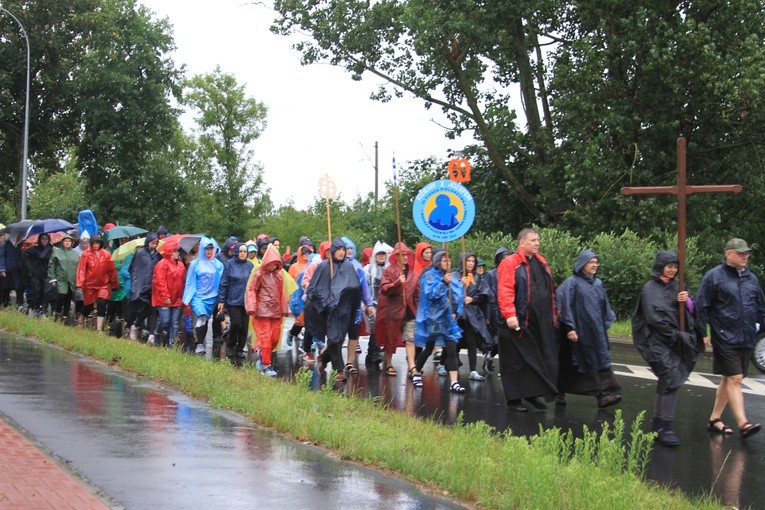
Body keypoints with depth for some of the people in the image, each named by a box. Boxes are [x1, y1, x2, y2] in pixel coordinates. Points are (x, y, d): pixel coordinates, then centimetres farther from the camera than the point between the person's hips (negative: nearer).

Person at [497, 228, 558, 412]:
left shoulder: (541, 263, 15)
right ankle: (514, 399, 9)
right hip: (519, 323, -7)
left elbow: (550, 291, 20)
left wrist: (552, 315, 17)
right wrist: (509, 315, -25)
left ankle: (533, 393, 18)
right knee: (517, 362, 0)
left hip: (542, 324, 7)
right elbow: (504, 292, -16)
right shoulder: (510, 264, -8)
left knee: (544, 360, 6)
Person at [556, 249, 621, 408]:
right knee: (569, 363, 4)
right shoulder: (572, 283, -7)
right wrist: (569, 328, -16)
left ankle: (603, 394, -12)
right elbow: (565, 305, -12)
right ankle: (560, 393, 17)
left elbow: (604, 307, 17)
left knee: (600, 360, -5)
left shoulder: (598, 284, 11)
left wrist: (606, 324, 14)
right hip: (578, 330, -5)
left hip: (596, 331, 5)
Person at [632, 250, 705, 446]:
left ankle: (659, 425, 17)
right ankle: (666, 428, -15)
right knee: (672, 379, -17)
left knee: (666, 382, 8)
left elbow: (692, 311, 13)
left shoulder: (677, 286, 15)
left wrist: (687, 301, -9)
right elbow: (654, 318, -12)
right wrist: (675, 335, -15)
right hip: (659, 342, -6)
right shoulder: (650, 289, -3)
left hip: (678, 340, 6)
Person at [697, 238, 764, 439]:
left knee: (728, 380, 12)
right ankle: (743, 424, -16)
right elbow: (702, 307, -5)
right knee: (734, 379, -12)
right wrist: (702, 334, -10)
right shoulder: (714, 276, -5)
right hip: (725, 339, -6)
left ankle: (715, 419, 22)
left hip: (746, 340, 6)